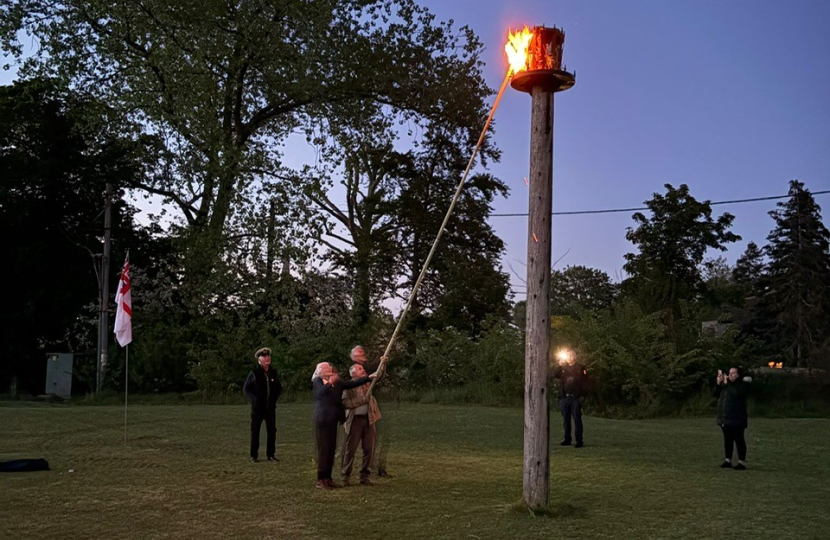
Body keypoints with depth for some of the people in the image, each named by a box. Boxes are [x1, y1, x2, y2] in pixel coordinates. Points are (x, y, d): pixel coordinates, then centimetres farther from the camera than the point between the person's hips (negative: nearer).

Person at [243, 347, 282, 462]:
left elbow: (279, 388, 19)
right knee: (255, 431, 2)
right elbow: (246, 388, -1)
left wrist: (274, 399, 7)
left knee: (272, 431, 3)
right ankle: (254, 455, 9)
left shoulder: (273, 373, 7)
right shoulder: (254, 374, -5)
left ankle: (271, 454, 12)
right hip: (257, 407, -3)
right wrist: (254, 400, -8)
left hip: (270, 407, 3)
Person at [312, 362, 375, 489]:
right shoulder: (317, 381, -5)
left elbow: (351, 384, 10)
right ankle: (320, 480, -3)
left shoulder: (336, 382, 11)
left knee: (331, 449, 8)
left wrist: (368, 378, 7)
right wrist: (330, 382, -36)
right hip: (322, 421, -6)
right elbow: (320, 393, -24)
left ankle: (328, 478, 16)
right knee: (323, 450, -7)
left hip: (332, 421, 6)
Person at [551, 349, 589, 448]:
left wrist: (581, 395, -12)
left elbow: (585, 382, -3)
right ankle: (567, 439, 18)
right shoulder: (563, 367, 13)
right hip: (564, 398, 4)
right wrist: (559, 366, -10)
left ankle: (579, 441, -3)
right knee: (566, 420, 9)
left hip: (575, 398, -4)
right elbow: (555, 375, 0)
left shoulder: (580, 368, 2)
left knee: (577, 419, -5)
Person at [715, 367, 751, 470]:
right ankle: (728, 461, 18)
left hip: (736, 419, -8)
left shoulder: (742, 384, -7)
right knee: (727, 439, 12)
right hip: (725, 418, 8)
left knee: (739, 440, -5)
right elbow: (717, 393, 17)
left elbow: (737, 393, -25)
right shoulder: (725, 383, 17)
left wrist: (727, 384, -18)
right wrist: (718, 383, 3)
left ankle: (742, 462, -3)